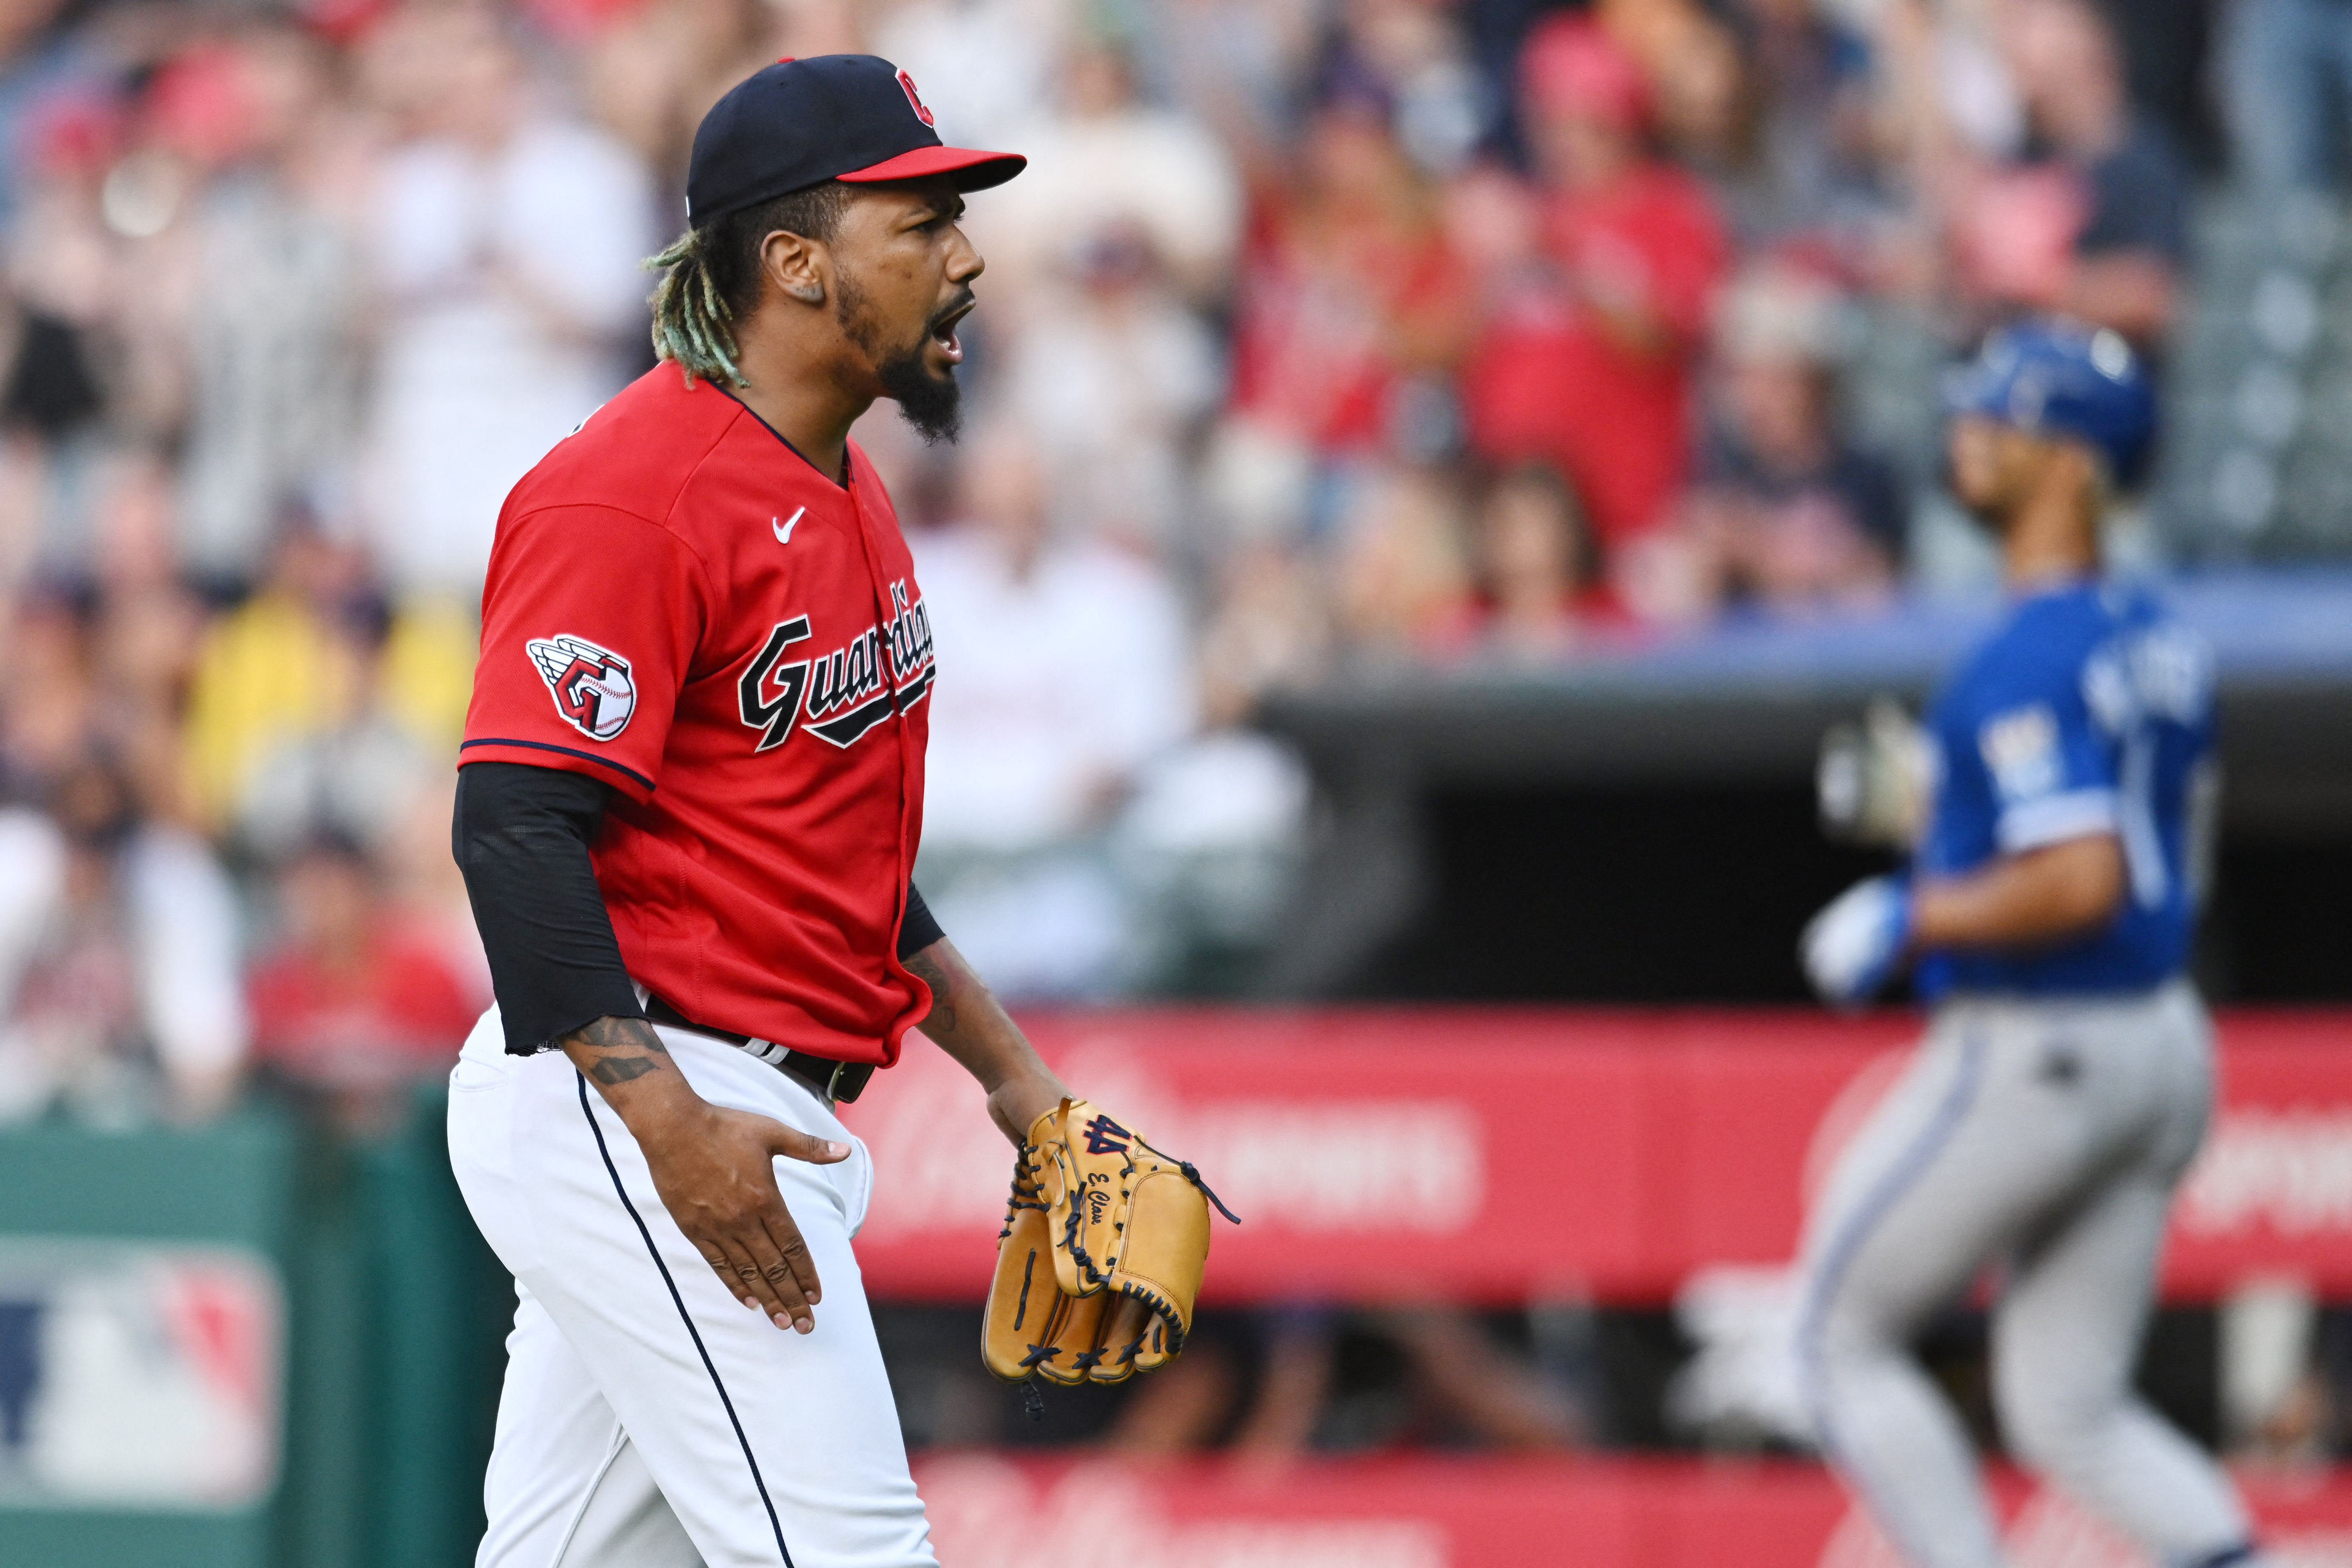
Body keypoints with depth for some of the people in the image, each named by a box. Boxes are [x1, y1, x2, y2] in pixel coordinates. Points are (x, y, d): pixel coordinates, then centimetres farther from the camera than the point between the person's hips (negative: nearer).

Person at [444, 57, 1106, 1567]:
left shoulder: (846, 492, 17)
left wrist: (1007, 1067, 22)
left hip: (722, 1107, 10)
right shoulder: (629, 491, -15)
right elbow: (513, 825, -22)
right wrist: (669, 1127, -29)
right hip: (618, 1099, -10)